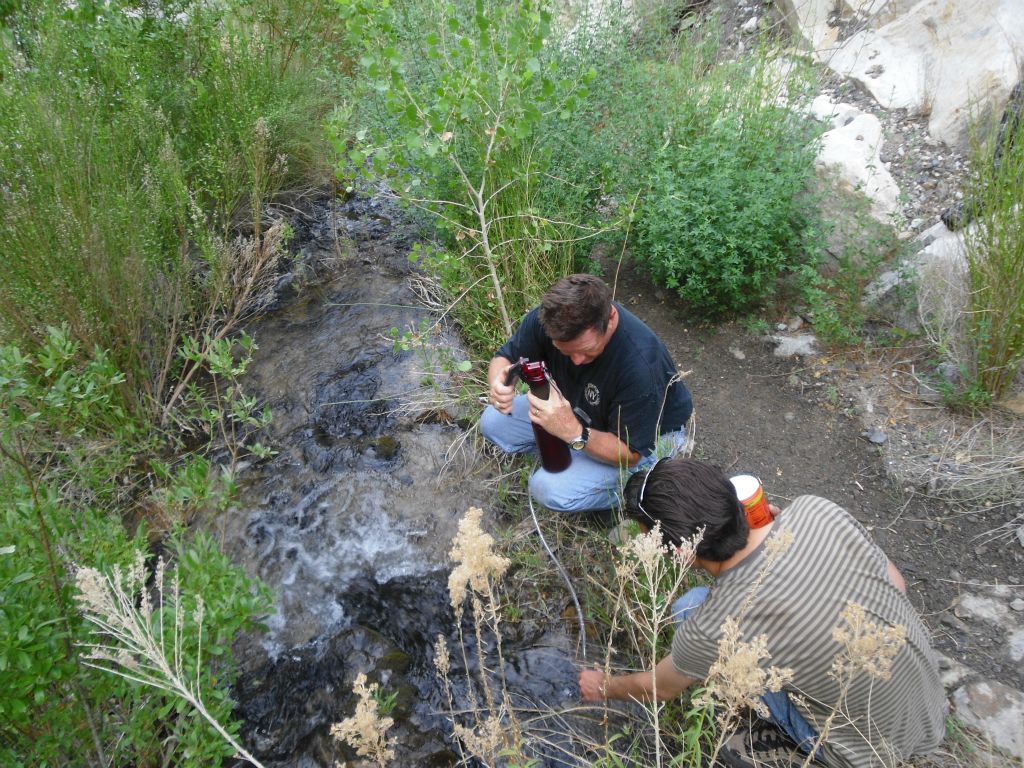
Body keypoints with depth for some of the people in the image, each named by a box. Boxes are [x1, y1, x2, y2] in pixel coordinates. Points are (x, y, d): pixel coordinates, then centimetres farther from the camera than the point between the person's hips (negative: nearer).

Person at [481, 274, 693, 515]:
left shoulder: (640, 365, -39)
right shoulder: (549, 317, -25)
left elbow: (630, 454, -30)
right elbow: (505, 358, -9)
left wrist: (574, 433, -48)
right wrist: (499, 384, -34)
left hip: (646, 435, -6)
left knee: (550, 489, -25)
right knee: (493, 422, -7)